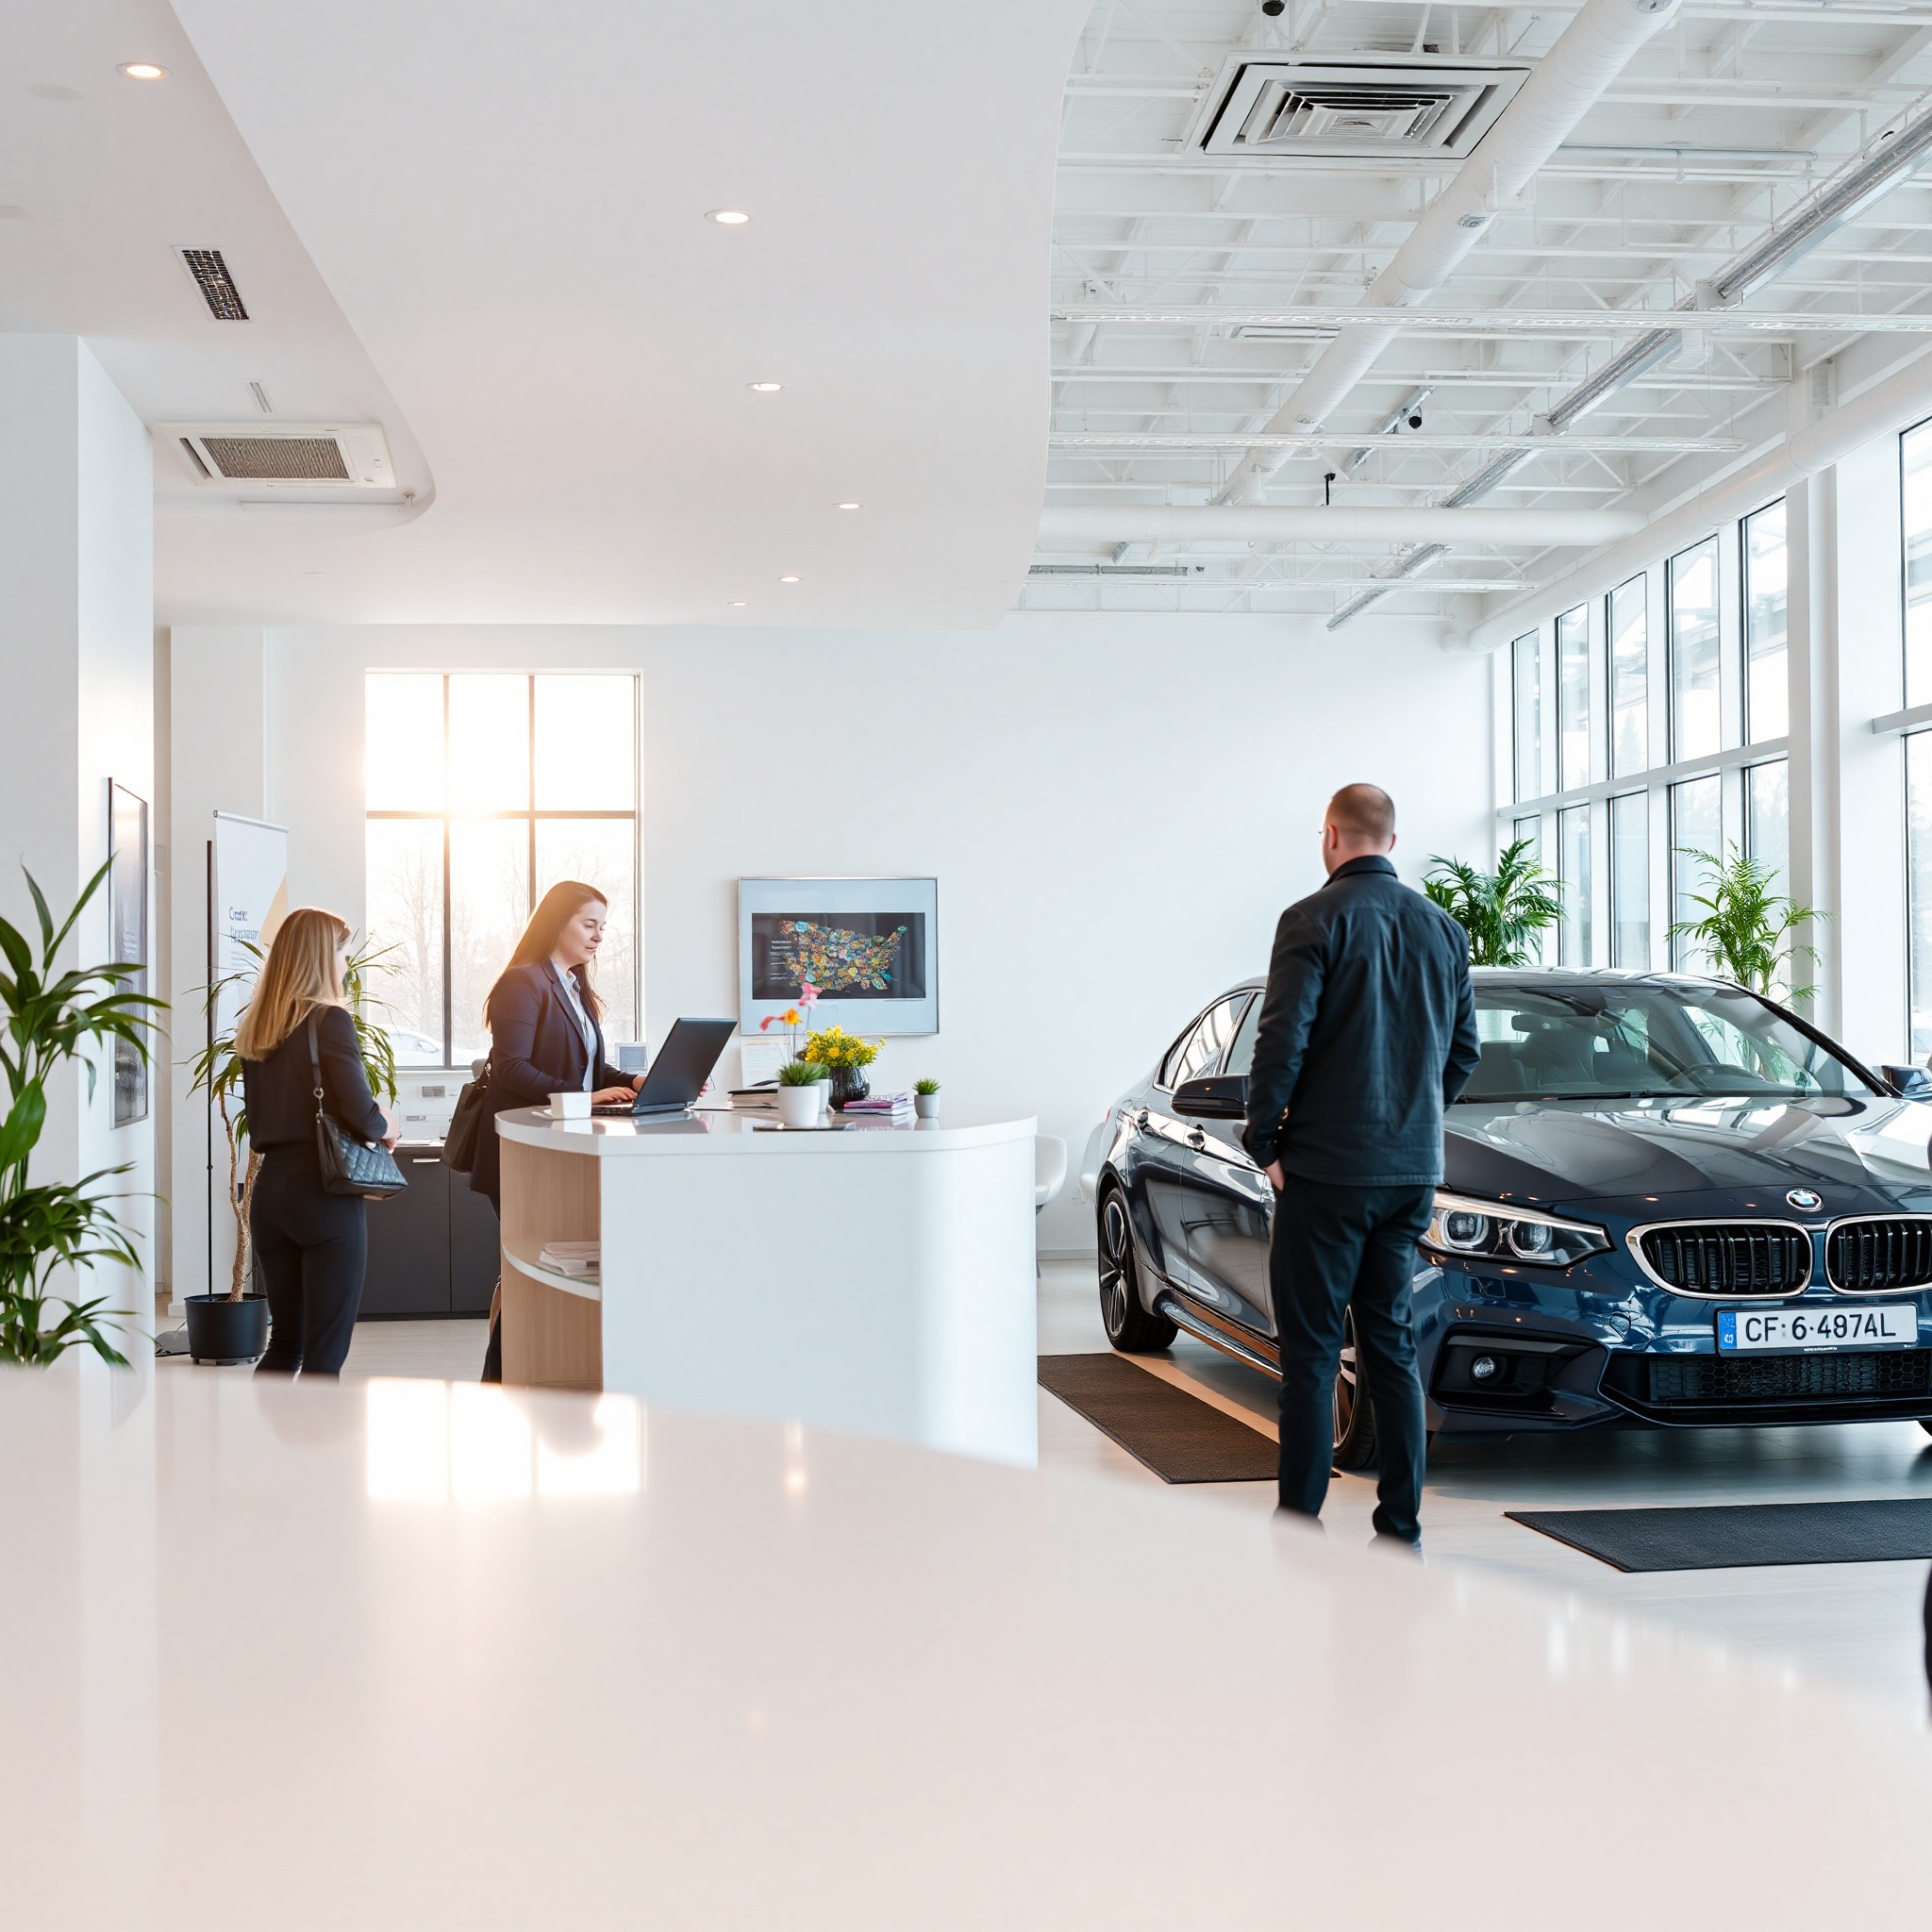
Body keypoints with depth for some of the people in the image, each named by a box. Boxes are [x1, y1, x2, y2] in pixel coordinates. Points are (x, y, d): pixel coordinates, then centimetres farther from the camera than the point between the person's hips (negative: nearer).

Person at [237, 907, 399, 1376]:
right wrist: (386, 1127, 2)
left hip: (269, 1190, 7)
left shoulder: (254, 1028, 10)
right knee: (325, 1352, -1)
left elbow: (258, 1125, 16)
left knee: (284, 1343, 15)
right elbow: (359, 1111, -17)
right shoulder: (329, 1019, -11)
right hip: (325, 1193, -7)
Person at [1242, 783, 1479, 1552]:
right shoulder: (1443, 930, 9)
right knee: (1392, 1343, 13)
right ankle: (1401, 1526, 15)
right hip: (1414, 1170, 6)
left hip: (1327, 1169, -6)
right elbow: (1464, 1050, 15)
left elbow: (1282, 1043, -15)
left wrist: (1265, 1142, -3)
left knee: (1310, 1350, 0)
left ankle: (1299, 1525, 3)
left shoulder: (1313, 920, -10)